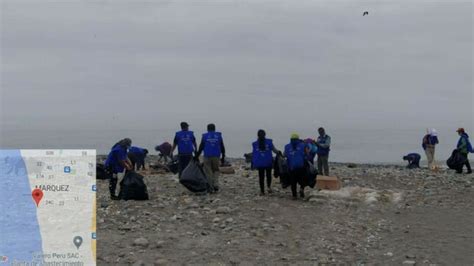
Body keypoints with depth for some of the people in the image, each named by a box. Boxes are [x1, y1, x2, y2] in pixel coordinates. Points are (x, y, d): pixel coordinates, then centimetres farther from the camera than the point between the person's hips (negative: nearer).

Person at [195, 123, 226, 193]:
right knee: (216, 171, 15)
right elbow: (222, 147, 5)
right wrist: (223, 157, 12)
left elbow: (201, 147, 0)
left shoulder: (205, 136, 3)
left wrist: (196, 156, 8)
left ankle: (211, 188, 2)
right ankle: (216, 185, -4)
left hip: (207, 157, -1)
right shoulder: (219, 136, 6)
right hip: (216, 156, 1)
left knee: (208, 172, 5)